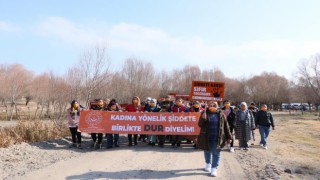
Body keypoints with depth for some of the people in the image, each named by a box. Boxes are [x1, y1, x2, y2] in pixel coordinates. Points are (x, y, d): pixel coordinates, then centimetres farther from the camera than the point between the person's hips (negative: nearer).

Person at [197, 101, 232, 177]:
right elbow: (200, 125, -4)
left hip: (217, 138, -1)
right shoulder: (205, 113, -2)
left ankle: (214, 168, 9)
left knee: (216, 153, 0)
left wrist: (228, 137, 2)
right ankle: (208, 164, 40)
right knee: (207, 151, 17)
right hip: (207, 138, 1)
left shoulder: (221, 114, 0)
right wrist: (203, 119, -25)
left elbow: (226, 126, 3)